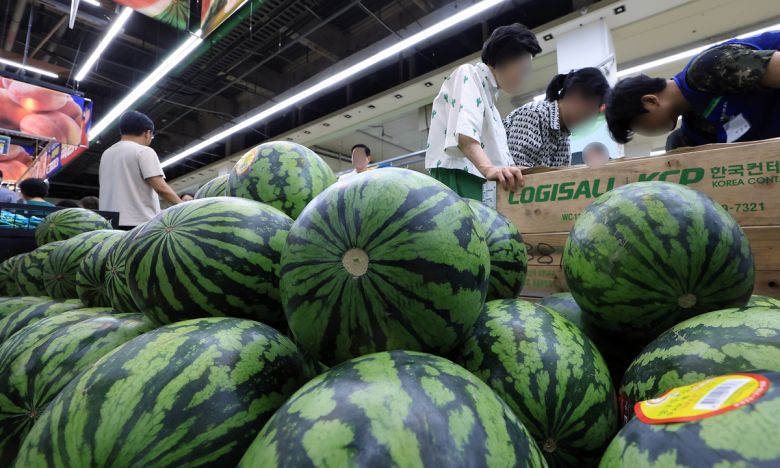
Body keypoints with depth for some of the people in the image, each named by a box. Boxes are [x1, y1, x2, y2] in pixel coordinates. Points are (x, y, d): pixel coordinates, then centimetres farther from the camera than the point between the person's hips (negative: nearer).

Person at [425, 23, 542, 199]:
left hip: (477, 180, 9)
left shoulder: (489, 98, 33)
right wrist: (488, 168, -32)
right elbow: (464, 132, -16)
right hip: (456, 177, -9)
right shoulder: (468, 74, 6)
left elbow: (496, 150, 25)